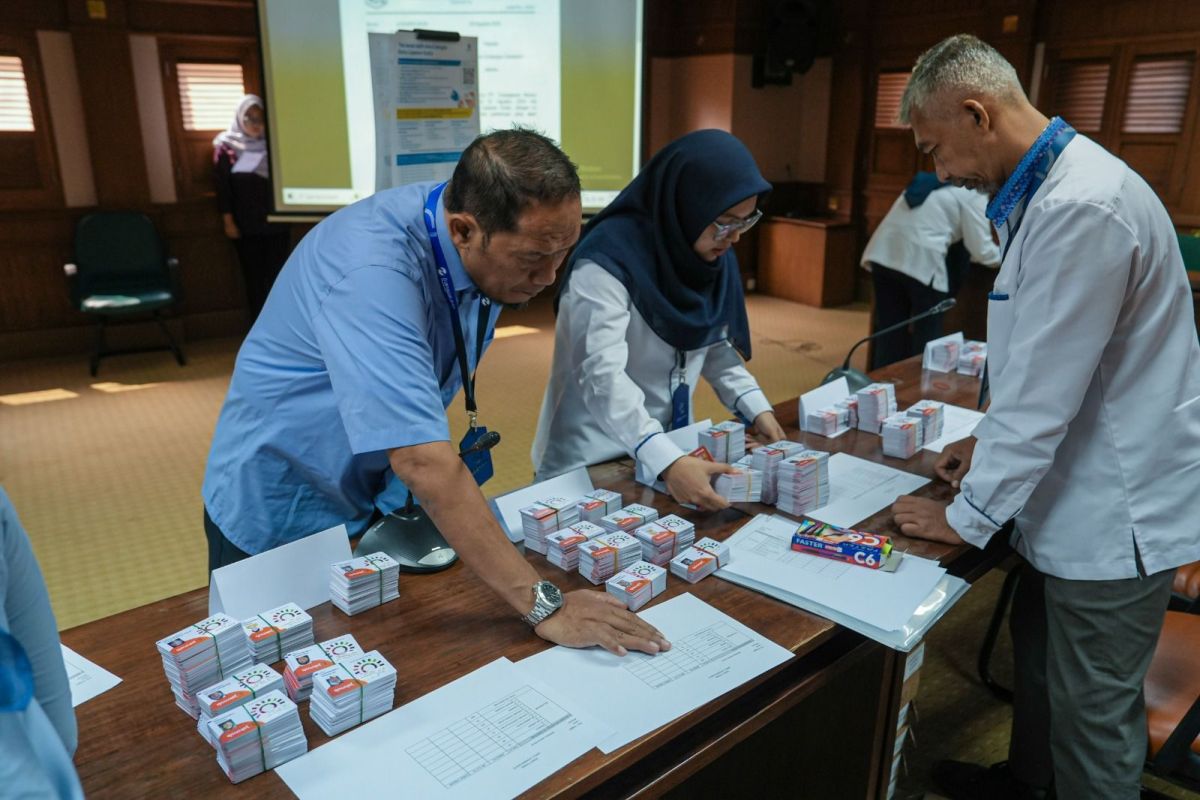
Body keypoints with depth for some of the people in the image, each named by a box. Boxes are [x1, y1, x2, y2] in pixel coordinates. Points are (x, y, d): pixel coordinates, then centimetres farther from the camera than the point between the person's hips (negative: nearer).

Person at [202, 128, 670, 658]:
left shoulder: (492, 247, -12)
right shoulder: (374, 273, -36)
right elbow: (423, 464, -42)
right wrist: (544, 606, -41)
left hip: (376, 499, 6)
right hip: (280, 519, -6)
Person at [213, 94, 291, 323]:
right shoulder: (226, 145, 2)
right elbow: (222, 186, 0)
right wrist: (228, 221, -5)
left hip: (275, 223, 1)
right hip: (246, 226, -1)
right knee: (254, 279, 3)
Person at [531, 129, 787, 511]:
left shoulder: (713, 254, -1)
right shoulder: (607, 262, -24)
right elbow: (602, 375, -34)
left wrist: (756, 407, -4)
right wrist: (666, 461, -44)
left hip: (672, 448, 6)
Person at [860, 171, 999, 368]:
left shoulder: (940, 183, 27)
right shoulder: (974, 194, 5)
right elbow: (982, 250, 2)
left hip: (884, 253, 7)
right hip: (921, 261, -7)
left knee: (890, 332, 13)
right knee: (927, 337, 6)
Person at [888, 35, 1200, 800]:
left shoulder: (1083, 205, -26)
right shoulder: (1049, 187, 6)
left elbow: (1045, 390, -25)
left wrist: (967, 517, -14)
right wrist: (991, 438, 14)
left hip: (1116, 511, -9)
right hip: (1074, 492, 9)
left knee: (1092, 713, 9)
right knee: (1038, 657, 25)